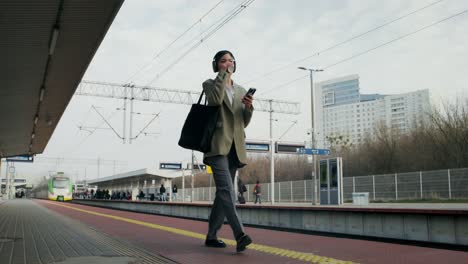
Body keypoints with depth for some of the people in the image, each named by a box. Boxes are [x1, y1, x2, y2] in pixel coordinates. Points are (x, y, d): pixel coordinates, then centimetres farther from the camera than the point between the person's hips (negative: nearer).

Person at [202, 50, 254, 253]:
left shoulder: (240, 90, 21)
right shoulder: (210, 84, 7)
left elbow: (244, 122, 16)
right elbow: (216, 99, -18)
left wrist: (249, 108, -5)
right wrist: (224, 74, -7)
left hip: (235, 147, 6)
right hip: (218, 145, -6)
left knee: (223, 192, 6)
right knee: (226, 189, -20)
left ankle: (211, 236, 15)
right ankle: (240, 235, -30)